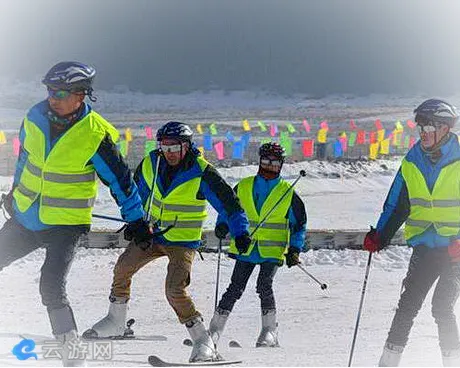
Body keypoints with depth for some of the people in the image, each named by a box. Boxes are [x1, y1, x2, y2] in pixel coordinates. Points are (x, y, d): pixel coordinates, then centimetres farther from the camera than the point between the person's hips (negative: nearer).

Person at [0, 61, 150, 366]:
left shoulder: (96, 135, -18)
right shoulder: (36, 118, -3)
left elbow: (120, 180, -9)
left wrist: (137, 220, -4)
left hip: (66, 224, -6)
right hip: (25, 217, 6)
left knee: (51, 287, -20)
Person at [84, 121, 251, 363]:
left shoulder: (201, 173, -19)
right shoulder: (150, 164, -4)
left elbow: (228, 202, -18)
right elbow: (137, 193, 16)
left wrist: (240, 232, -26)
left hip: (183, 241, -6)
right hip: (153, 234, 6)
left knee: (175, 290, -20)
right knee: (123, 266, 0)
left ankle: (203, 341, -13)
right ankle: (116, 321, 21)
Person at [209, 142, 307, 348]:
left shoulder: (288, 192, 3)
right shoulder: (243, 187, 7)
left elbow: (299, 223, 8)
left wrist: (294, 249, -3)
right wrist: (223, 225, -3)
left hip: (272, 252, -2)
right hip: (245, 249, 2)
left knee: (264, 287, -18)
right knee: (235, 289, -5)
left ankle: (270, 331, -6)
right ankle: (215, 329, 3)